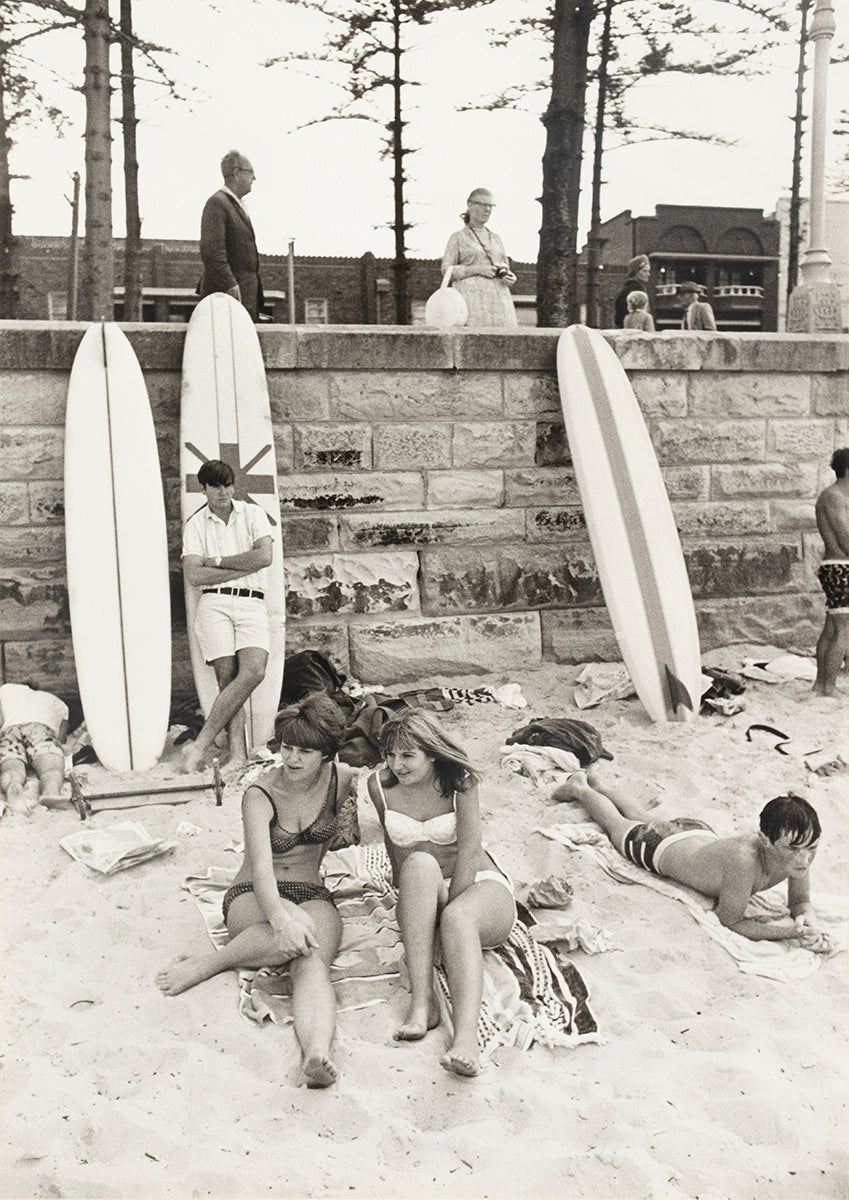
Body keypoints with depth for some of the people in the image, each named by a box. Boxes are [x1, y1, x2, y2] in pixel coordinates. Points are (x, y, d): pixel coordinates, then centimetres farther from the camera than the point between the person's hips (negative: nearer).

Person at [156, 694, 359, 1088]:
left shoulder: (343, 779, -4)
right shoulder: (260, 795, -15)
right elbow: (261, 869, -31)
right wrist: (282, 919, -50)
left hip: (313, 896, 2)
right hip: (253, 898, -2)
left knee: (312, 964, -34)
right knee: (295, 933, -40)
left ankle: (317, 1054, -59)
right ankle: (206, 963, -22)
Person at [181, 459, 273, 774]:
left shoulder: (252, 513, 13)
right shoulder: (195, 525, 11)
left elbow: (265, 556, -3)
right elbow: (194, 575, -3)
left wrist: (217, 561, 0)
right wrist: (245, 566, -3)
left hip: (252, 605, 1)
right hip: (214, 604, 0)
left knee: (253, 672, -21)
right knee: (228, 678, -13)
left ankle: (201, 745, -17)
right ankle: (238, 755, -13)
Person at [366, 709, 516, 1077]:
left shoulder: (459, 779, -10)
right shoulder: (379, 785, -2)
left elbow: (469, 850, -15)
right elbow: (394, 847, 10)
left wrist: (449, 905, -21)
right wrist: (408, 897, 5)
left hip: (479, 885, -2)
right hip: (424, 895, 2)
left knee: (457, 917, -38)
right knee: (420, 864, -34)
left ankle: (466, 1039, -55)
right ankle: (422, 1002, -41)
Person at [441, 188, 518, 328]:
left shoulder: (495, 238, 23)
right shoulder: (458, 238, 10)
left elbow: (506, 268, 26)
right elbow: (446, 270, 1)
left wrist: (510, 278, 2)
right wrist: (477, 269, -10)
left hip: (498, 299, 4)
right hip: (471, 299, -4)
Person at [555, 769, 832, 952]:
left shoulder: (797, 853, -32)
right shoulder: (744, 859, -50)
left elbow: (801, 902, -16)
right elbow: (730, 921, -39)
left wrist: (811, 924, -38)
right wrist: (791, 929, -46)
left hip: (699, 831, 6)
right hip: (659, 847, -6)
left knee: (644, 820, 37)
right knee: (617, 823, 28)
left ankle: (597, 782, 64)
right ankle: (580, 787, 56)